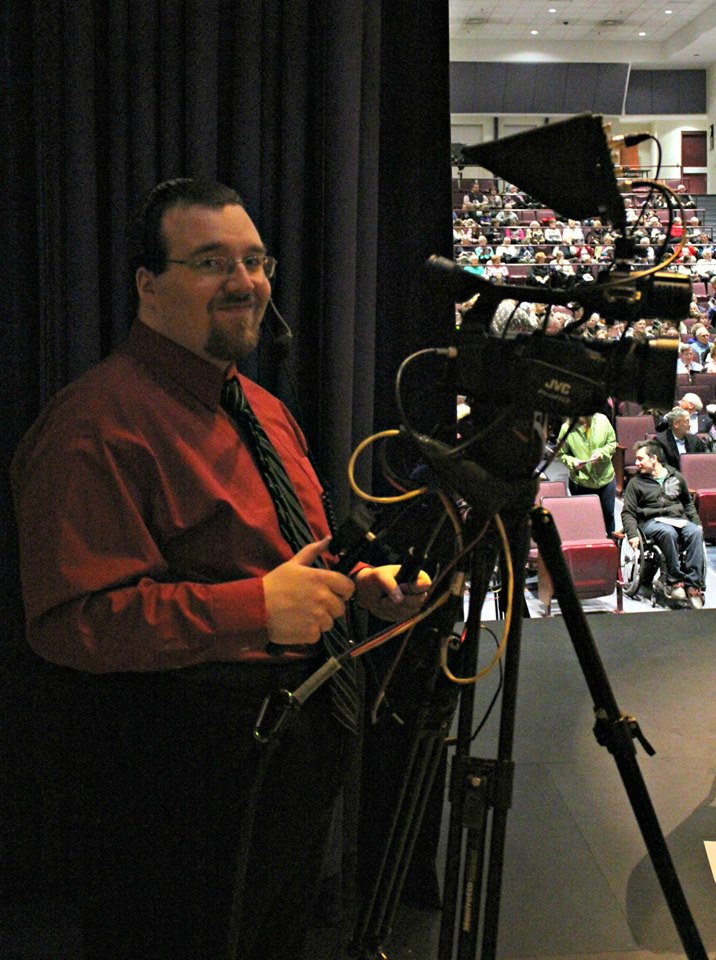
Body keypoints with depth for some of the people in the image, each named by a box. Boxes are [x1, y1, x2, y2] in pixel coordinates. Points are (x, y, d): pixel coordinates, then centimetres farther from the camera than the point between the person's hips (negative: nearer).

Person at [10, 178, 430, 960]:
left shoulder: (264, 409, 12)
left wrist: (362, 585, 2)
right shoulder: (96, 427, -19)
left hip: (298, 762, 9)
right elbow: (70, 620, -27)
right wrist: (257, 607, -30)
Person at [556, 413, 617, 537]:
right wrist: (572, 461, -23)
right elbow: (561, 453, -5)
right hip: (580, 481, -2)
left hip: (605, 477, 2)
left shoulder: (602, 420, -8)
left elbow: (612, 443, 1)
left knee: (608, 514, 18)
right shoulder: (567, 428, -13)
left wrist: (601, 453, -18)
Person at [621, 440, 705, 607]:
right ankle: (674, 579, -29)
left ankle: (693, 584, -31)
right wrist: (632, 534, -11)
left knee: (695, 533, -30)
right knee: (668, 533, -38)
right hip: (651, 521, -3)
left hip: (678, 519, 3)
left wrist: (697, 522, 14)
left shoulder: (676, 477, 15)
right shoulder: (636, 482, 8)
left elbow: (688, 503, 29)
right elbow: (628, 512, 4)